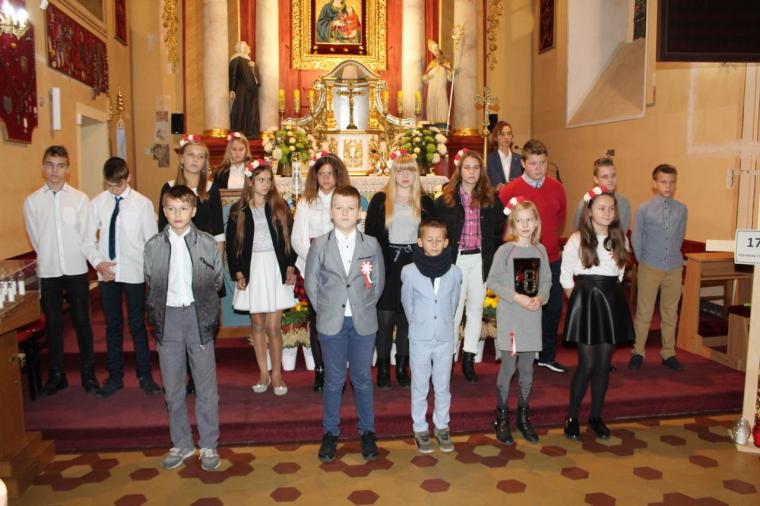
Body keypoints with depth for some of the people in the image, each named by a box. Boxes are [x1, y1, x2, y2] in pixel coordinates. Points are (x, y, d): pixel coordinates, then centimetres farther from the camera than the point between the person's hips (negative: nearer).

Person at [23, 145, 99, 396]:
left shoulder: (80, 199, -4)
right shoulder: (32, 201, 0)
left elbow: (84, 235, -1)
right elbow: (35, 239, 4)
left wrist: (72, 259, -1)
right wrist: (49, 259, 3)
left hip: (76, 269, -1)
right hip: (48, 271, 1)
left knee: (82, 321, 6)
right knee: (53, 323, 11)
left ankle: (88, 372, 19)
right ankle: (56, 374, 24)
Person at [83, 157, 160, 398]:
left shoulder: (142, 203, -8)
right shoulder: (97, 203, 1)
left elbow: (152, 240, -5)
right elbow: (89, 239, 7)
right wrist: (97, 262, -8)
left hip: (134, 272, -3)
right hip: (106, 273, 3)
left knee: (137, 324, 7)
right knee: (112, 325, 13)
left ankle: (145, 375, 23)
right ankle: (115, 376, 27)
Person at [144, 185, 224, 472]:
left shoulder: (207, 243, -3)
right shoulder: (153, 246, 1)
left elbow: (217, 282, 4)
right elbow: (151, 285, 8)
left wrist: (200, 305, 1)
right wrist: (158, 314, 4)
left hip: (198, 317, -2)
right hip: (168, 319, 2)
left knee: (206, 386, 5)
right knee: (172, 388, 11)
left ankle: (208, 445, 19)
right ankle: (181, 443, 27)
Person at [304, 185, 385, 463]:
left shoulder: (371, 244, 0)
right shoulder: (320, 245, 0)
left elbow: (378, 282, 7)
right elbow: (311, 283, 5)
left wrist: (364, 308, 4)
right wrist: (325, 311, 2)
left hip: (363, 323, 0)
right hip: (331, 323, 0)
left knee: (362, 378, 10)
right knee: (333, 380, 9)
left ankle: (367, 432, 25)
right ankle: (330, 432, 24)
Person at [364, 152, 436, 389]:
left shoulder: (426, 202, 8)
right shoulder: (380, 200, 2)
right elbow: (370, 234, 1)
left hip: (413, 265, 2)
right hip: (386, 266, -1)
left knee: (407, 318, 6)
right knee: (385, 318, -2)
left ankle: (402, 367, 19)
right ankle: (383, 369, 11)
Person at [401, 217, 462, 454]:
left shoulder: (454, 272, -6)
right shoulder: (409, 271, -11)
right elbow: (407, 304, 4)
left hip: (445, 338, 2)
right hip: (419, 339, -1)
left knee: (443, 387, 14)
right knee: (420, 387, 11)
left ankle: (441, 427, 30)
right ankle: (420, 429, 26)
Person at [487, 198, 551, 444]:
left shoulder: (540, 250, 5)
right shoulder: (504, 251, -8)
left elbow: (546, 280, 9)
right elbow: (492, 281, -9)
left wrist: (540, 297, -9)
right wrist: (517, 297, -17)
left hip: (532, 316, 4)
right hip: (509, 316, -4)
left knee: (527, 369, 11)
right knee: (508, 367, 0)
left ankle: (523, 416, 27)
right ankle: (502, 418, 16)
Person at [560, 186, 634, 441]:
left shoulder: (620, 239, 6)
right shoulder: (577, 240, -6)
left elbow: (619, 273, 14)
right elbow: (566, 278, -2)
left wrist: (607, 293, 6)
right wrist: (581, 301, 1)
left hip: (612, 301, 4)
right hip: (585, 301, -4)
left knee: (604, 364, 8)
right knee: (587, 364, -3)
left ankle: (596, 416, 22)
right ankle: (572, 416, 13)